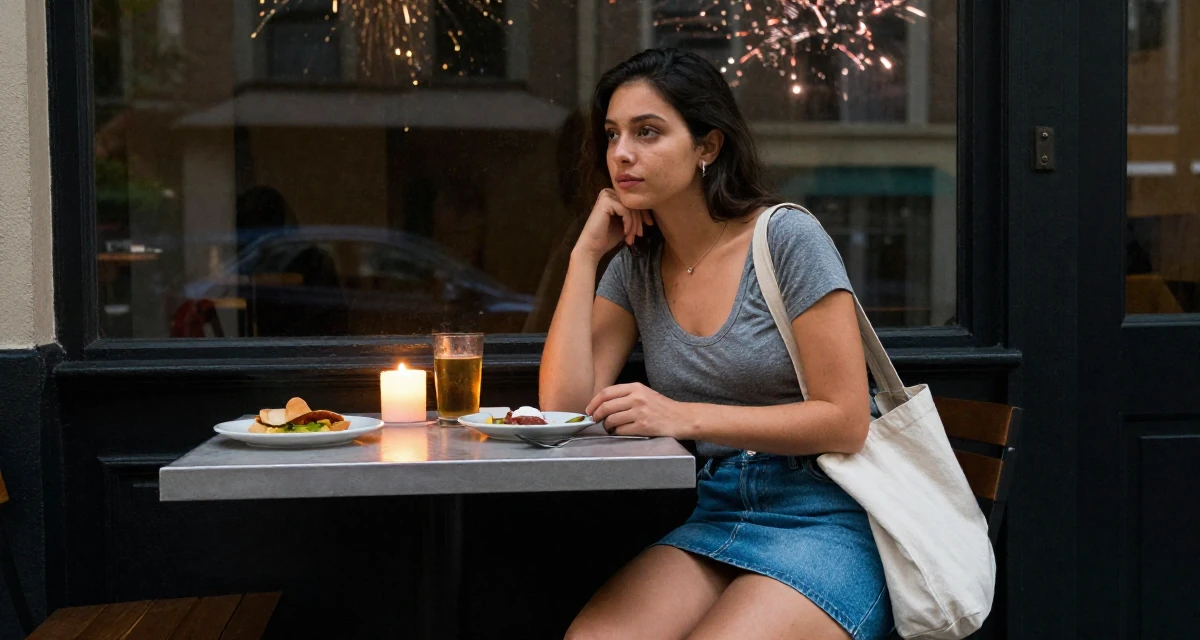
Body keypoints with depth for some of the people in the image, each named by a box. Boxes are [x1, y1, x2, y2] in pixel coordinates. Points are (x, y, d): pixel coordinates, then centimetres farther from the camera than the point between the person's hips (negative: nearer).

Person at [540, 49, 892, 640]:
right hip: (711, 519, 4)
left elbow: (845, 422, -10)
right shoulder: (633, 268, 10)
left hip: (823, 521, -3)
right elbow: (564, 407, -2)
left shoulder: (787, 238, -7)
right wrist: (586, 252, -1)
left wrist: (685, 417, -17)